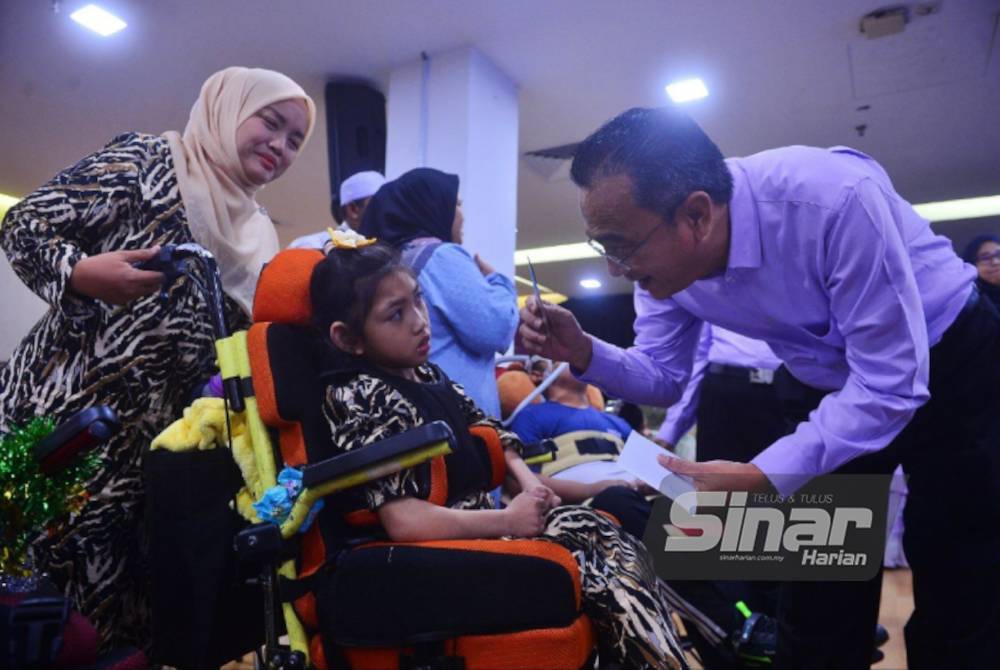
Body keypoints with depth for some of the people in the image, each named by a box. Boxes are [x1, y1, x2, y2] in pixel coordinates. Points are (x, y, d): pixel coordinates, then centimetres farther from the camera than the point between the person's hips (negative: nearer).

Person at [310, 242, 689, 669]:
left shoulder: (424, 372, 8)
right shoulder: (360, 397, -18)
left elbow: (485, 431, 19)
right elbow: (405, 522, -26)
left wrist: (529, 484, 1)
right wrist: (509, 520, -18)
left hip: (480, 516, 8)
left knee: (604, 533, -4)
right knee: (595, 555, -15)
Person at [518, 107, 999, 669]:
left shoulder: (834, 200, -37)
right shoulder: (663, 250, -18)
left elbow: (892, 384, -33)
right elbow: (663, 379, -8)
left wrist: (761, 477, -40)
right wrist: (584, 353, -27)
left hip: (949, 363, -4)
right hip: (827, 381, 5)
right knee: (817, 592, 8)